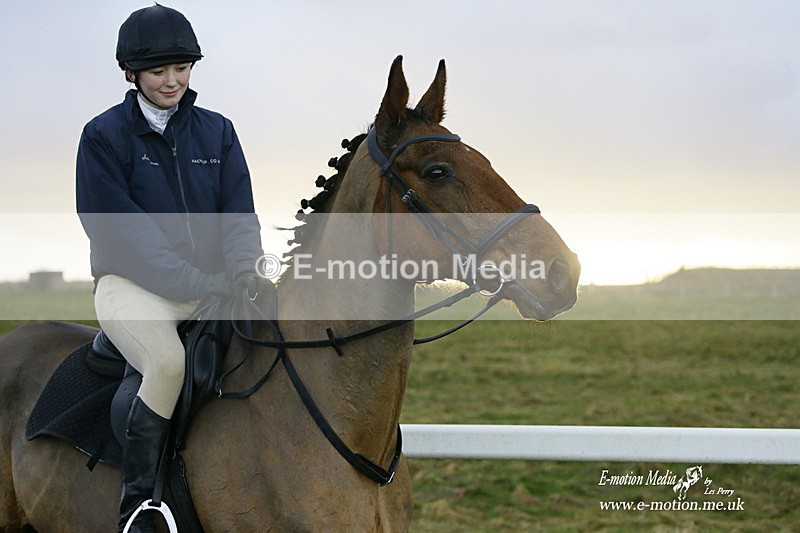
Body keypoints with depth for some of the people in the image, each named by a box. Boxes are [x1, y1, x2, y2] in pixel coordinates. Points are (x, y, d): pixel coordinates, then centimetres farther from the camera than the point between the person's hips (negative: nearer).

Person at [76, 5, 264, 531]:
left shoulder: (217, 131, 13)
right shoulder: (104, 135, 0)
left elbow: (239, 214, 7)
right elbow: (118, 230, -9)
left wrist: (241, 269, -16)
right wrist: (198, 281, -18)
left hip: (211, 285, 5)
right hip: (132, 284, -5)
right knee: (169, 360, -34)